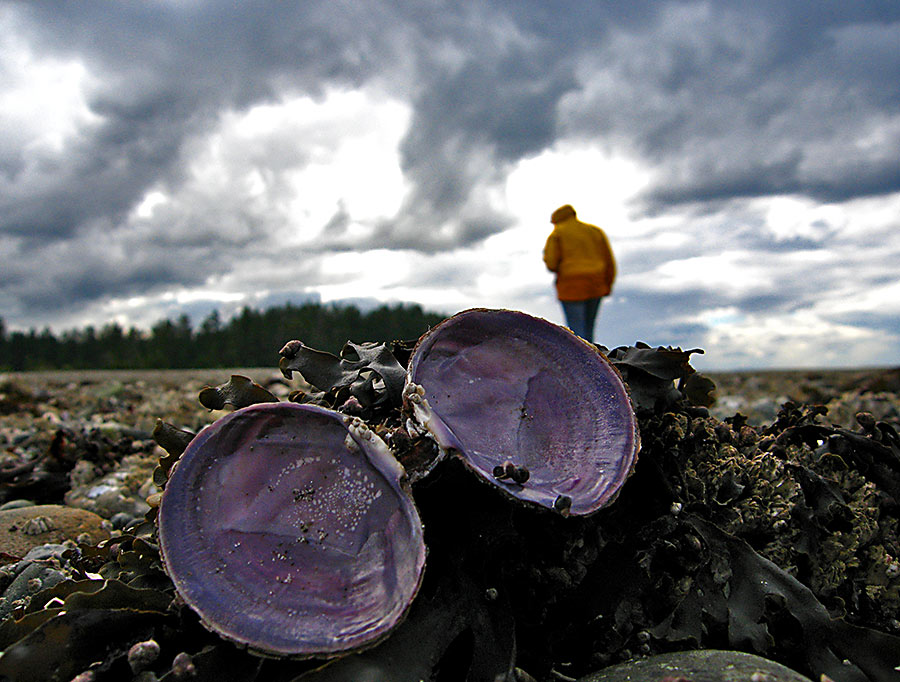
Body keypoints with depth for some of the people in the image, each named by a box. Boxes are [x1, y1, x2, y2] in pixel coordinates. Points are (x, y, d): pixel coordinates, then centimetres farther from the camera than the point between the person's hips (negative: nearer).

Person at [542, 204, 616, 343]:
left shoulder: (557, 234, 3)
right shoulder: (595, 231, 16)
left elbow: (551, 263, -6)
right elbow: (609, 261, 11)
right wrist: (607, 286, 17)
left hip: (572, 286, -5)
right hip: (595, 287, 5)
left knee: (576, 332, -5)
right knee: (588, 330, 15)